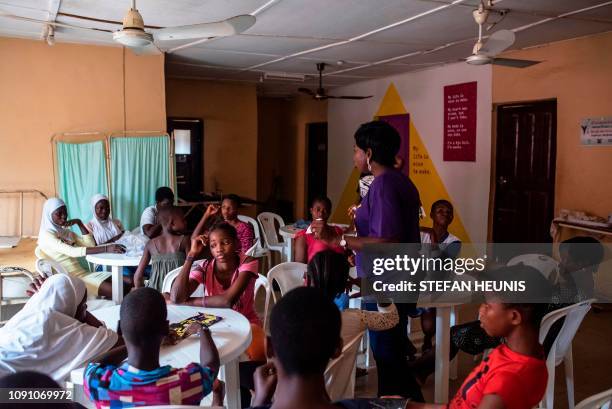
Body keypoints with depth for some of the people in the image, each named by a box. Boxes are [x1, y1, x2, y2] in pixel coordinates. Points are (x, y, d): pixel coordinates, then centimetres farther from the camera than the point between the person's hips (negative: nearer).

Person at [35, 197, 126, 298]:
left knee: (129, 283, -12)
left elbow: (91, 244, 10)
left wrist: (79, 223, 1)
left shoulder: (67, 232, 18)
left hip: (83, 272, 8)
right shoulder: (46, 235, -7)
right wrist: (106, 248, -33)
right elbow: (71, 252, -23)